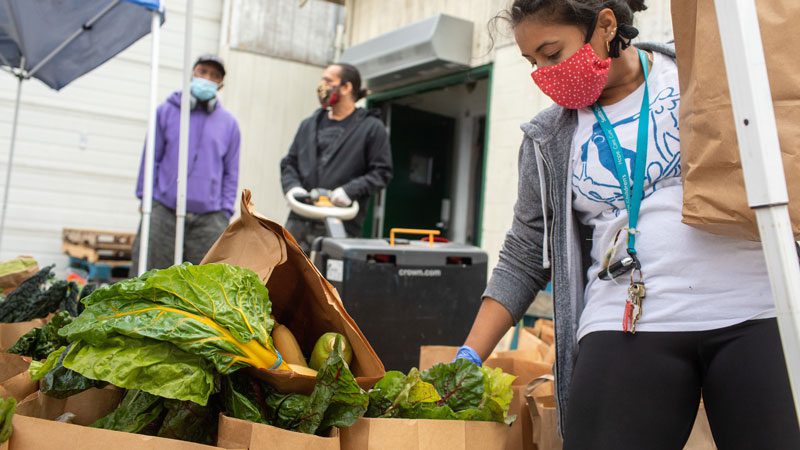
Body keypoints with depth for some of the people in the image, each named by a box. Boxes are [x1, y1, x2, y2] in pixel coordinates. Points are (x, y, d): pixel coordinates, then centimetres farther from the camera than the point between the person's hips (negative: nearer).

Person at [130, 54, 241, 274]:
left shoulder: (229, 122, 10)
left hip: (209, 219, 1)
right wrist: (145, 197, 2)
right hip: (163, 212, -1)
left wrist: (225, 211, 3)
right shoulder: (166, 111, 6)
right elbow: (151, 158, 8)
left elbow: (231, 172, 11)